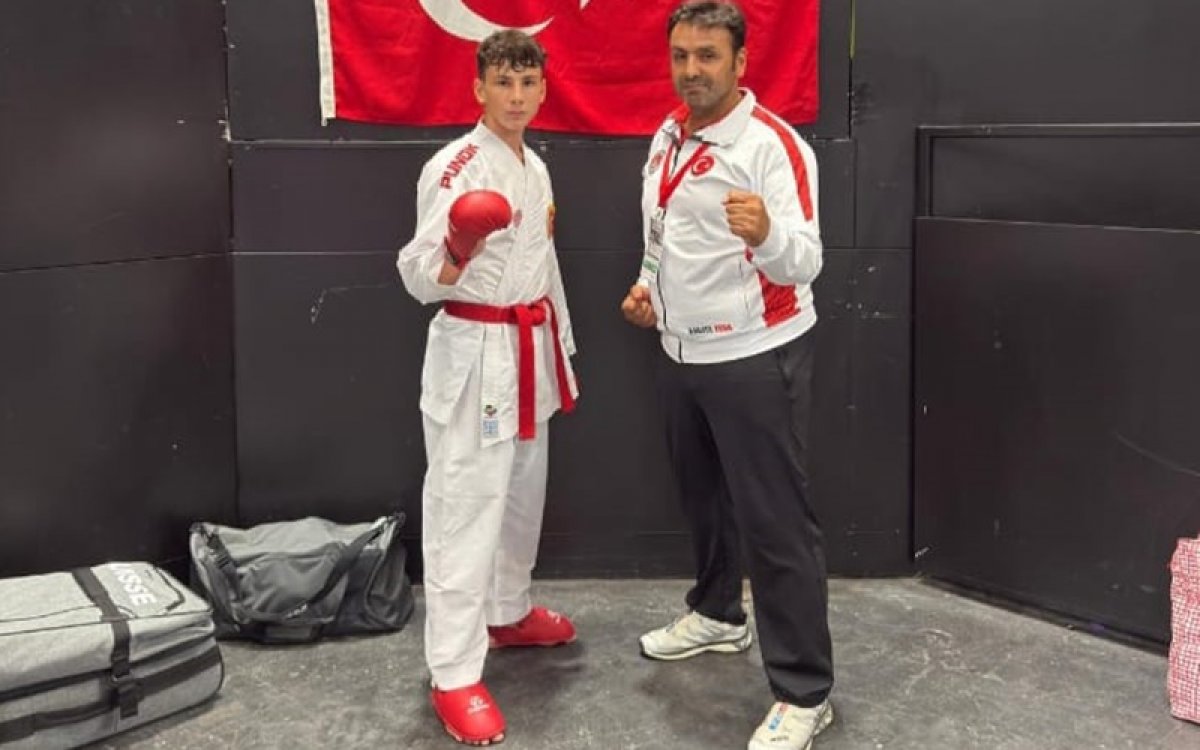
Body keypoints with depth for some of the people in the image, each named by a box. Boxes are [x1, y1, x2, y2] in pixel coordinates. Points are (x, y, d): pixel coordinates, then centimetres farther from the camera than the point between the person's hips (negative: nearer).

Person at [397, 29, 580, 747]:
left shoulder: (535, 167, 10)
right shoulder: (454, 167, -15)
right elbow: (421, 277, -18)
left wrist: (561, 348, 19)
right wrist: (455, 261, -40)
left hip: (529, 349, 8)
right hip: (473, 353, -8)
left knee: (523, 491, 20)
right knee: (466, 506, -5)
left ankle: (509, 613, 41)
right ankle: (455, 676, 2)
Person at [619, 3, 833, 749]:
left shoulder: (773, 144, -18)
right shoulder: (669, 136, 7)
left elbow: (805, 263, -26)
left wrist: (766, 232, -46)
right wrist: (648, 285, 5)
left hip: (757, 357, -8)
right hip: (683, 352, 8)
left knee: (775, 520, -4)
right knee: (704, 497, 23)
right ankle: (719, 614, 45)